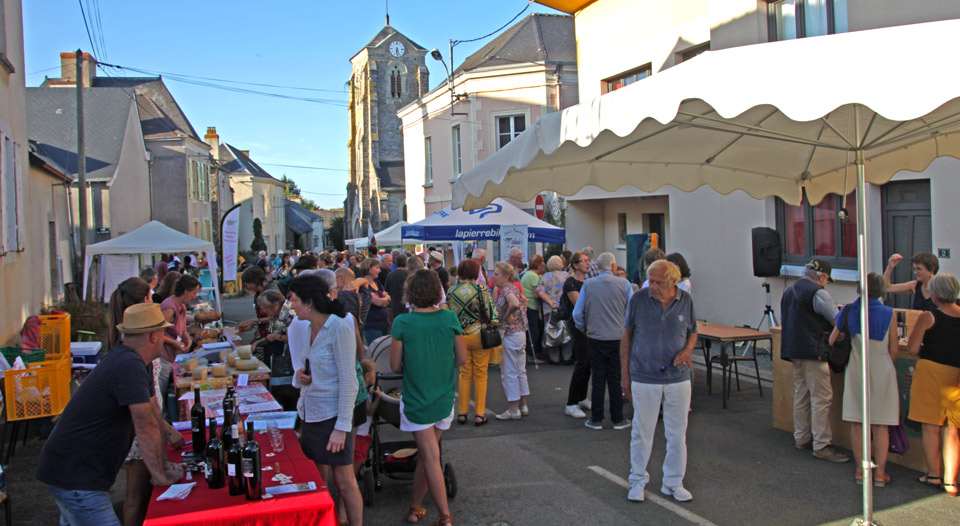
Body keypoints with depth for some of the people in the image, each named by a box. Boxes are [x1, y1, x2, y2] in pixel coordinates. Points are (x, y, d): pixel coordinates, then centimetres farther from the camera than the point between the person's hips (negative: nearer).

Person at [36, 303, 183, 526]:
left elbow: (152, 413, 13)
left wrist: (162, 464, 13)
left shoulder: (122, 358, 10)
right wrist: (160, 475, -12)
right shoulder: (130, 367, -24)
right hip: (75, 477, -11)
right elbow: (146, 427, -23)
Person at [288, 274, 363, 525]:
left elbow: (348, 382, -17)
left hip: (332, 416, -8)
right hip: (310, 414, 8)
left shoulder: (340, 329, -16)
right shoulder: (312, 328, 8)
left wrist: (341, 427, -19)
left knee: (344, 482, 0)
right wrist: (301, 375, -1)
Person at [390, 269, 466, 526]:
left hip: (416, 400, -3)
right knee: (425, 456, 17)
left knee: (431, 459, 2)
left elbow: (395, 366, -6)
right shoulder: (449, 318, -6)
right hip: (444, 400, 3)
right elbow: (461, 358, 1)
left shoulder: (402, 322, -13)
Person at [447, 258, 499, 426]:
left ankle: (462, 412, 17)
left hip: (460, 337, 3)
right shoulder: (482, 290, -11)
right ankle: (479, 414, 9)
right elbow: (491, 314, -12)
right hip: (479, 336, -3)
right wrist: (493, 328, 5)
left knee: (464, 375, 14)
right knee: (480, 376, 7)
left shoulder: (451, 291, -1)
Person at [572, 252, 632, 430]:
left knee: (598, 378, 8)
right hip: (618, 337, -1)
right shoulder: (624, 284, -5)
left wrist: (584, 329, 14)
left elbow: (577, 313, -2)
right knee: (615, 379, 7)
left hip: (595, 337, 1)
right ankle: (617, 419, 14)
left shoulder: (588, 284, -2)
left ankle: (596, 419, 13)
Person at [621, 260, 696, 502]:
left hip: (678, 378, 2)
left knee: (677, 433, 10)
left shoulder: (686, 300, -1)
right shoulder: (638, 299, -7)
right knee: (642, 431, 7)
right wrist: (625, 374, 1)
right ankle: (638, 480, 25)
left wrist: (687, 350, -10)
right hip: (644, 378, -2)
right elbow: (626, 336, 1)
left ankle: (673, 483, 25)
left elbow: (692, 332, 13)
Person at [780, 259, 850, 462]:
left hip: (794, 350, 9)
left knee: (801, 395, 16)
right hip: (813, 350, -9)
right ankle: (821, 445, -6)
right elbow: (838, 320, -9)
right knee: (822, 398, -6)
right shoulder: (817, 293, -13)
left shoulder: (789, 291, 15)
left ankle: (801, 438, 23)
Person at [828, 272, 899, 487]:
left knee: (857, 423, 8)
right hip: (882, 371, -1)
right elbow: (894, 349, -4)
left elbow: (832, 341, 1)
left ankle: (861, 470, 12)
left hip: (856, 371, 1)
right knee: (880, 425, 6)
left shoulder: (848, 312, -3)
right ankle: (880, 473, 8)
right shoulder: (889, 314, -8)